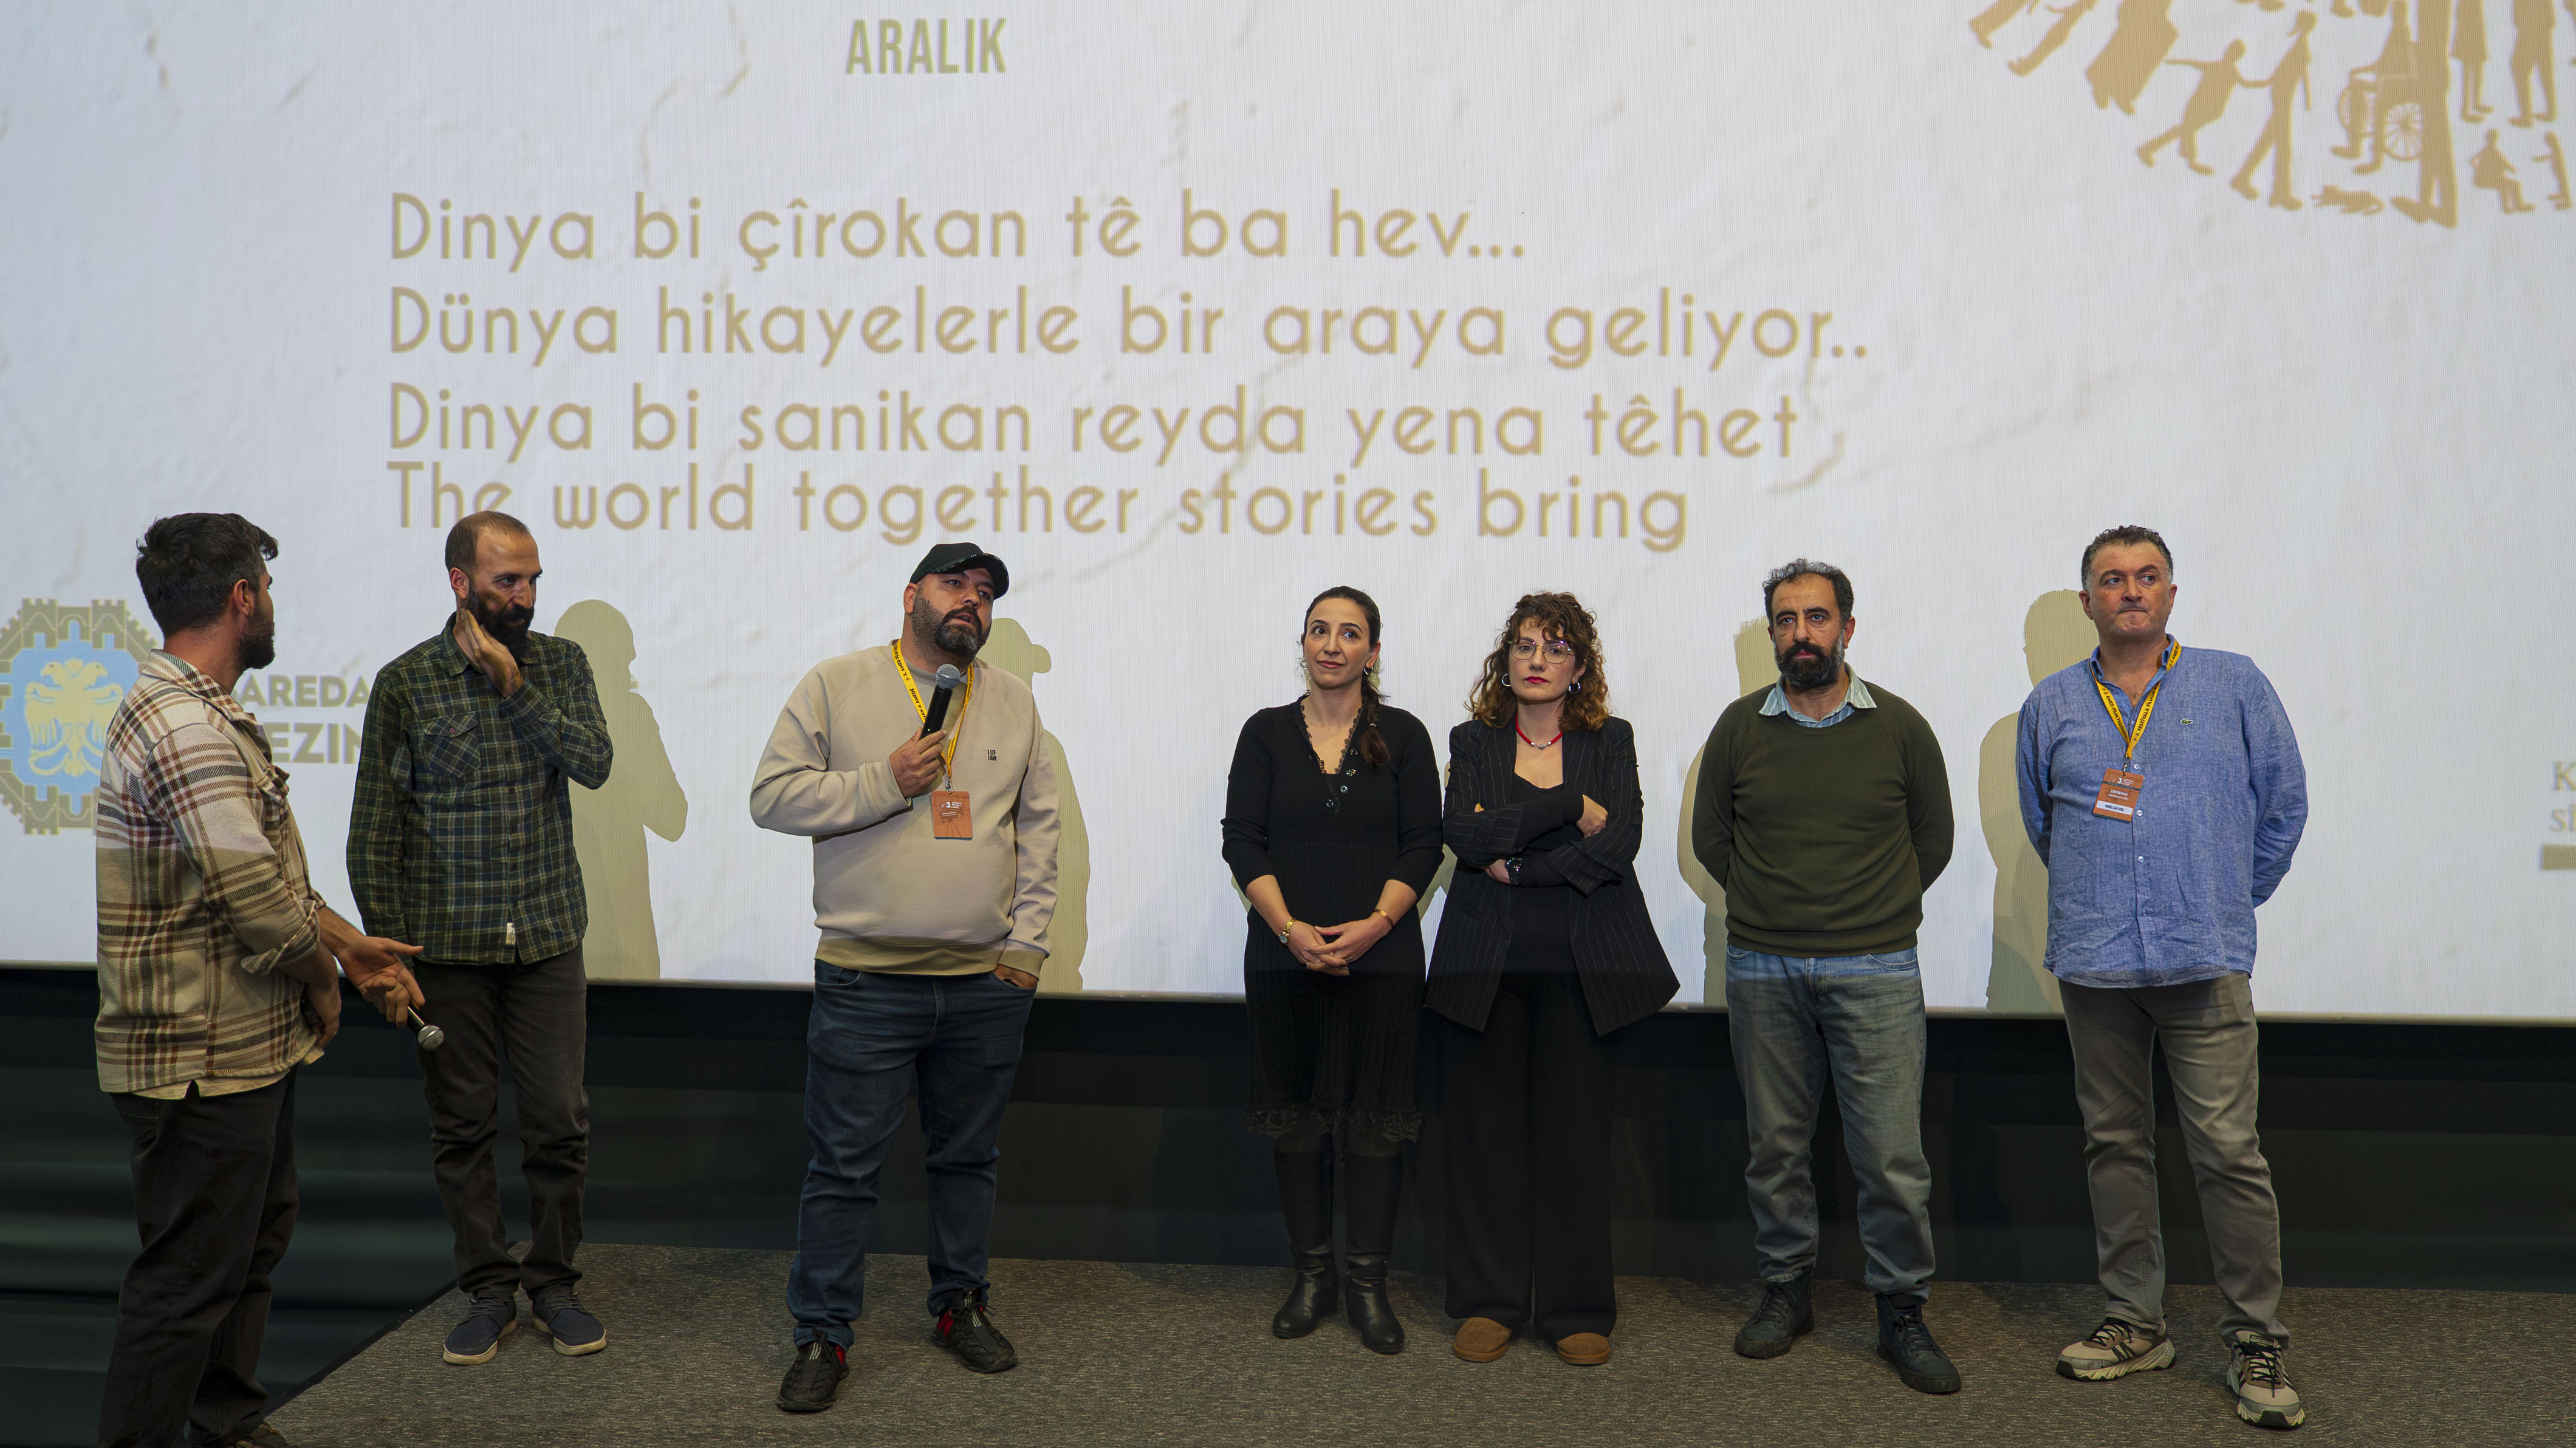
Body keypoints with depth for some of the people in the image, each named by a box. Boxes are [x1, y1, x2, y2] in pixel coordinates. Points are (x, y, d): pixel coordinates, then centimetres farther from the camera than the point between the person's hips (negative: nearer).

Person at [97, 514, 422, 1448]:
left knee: (254, 1240, 22)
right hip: (203, 1064, -11)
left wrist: (350, 944, 14)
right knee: (189, 1276, 0)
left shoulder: (203, 715, 14)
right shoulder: (186, 728, -23)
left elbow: (270, 872, 18)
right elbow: (256, 898, -26)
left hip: (247, 1050, 11)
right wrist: (322, 981, -10)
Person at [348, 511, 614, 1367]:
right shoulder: (405, 683, -3)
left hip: (548, 940, 1)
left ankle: (554, 1284, 21)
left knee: (560, 1121, 4)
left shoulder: (560, 663, 4)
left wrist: (511, 684, -17)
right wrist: (385, 953, -4)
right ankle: (488, 1290, 23)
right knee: (461, 1127, 8)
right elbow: (374, 835, -1)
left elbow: (593, 763, -12)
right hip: (446, 945, -1)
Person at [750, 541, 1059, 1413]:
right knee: (844, 1167, 1)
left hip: (987, 983, 3)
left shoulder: (1013, 701, 10)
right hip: (866, 980, -3)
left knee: (968, 1156, 14)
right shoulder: (835, 686, 1)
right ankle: (822, 1336, 14)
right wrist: (883, 782, -14)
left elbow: (1039, 827, 10)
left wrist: (1027, 944, 3)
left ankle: (962, 1307, 30)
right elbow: (772, 797, -4)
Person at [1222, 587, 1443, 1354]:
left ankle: (1369, 1283, 11)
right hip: (1285, 955, 1)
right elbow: (1243, 843, 0)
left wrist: (1375, 925, -14)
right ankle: (1311, 1274, 17)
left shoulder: (1403, 736, 5)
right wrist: (1290, 927, -13)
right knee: (1295, 1114, 5)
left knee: (1375, 1115, 1)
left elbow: (1423, 847, 0)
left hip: (1381, 956, -1)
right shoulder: (1267, 732, 6)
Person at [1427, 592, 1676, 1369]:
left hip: (1581, 965, 0)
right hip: (1487, 964, 1)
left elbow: (1620, 844, -8)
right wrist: (1569, 807, -12)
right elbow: (1466, 837, -10)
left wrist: (1514, 864, -12)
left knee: (1577, 1131, 2)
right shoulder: (1473, 743, 8)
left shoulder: (1611, 742, 8)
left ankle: (1576, 1308, 14)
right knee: (1487, 1131, 4)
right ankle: (1489, 1303, 15)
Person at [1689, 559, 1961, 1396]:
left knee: (1892, 1154, -3)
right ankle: (1786, 1292, 25)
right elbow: (1709, 837, 15)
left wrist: (1871, 912, 10)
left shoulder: (1898, 726, 1)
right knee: (1775, 1144, 9)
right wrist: (1777, 904, 11)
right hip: (1763, 972, 2)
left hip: (1875, 971, -2)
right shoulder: (1740, 728, 4)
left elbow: (1933, 837, 12)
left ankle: (1903, 1314, 13)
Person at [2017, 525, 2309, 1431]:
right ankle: (2137, 1323, 21)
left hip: (2204, 963, -3)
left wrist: (2229, 903, 13)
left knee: (2228, 1152, -5)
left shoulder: (2233, 685, 4)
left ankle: (2257, 1345, 6)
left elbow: (2282, 802, 9)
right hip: (2093, 964, 3)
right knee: (2115, 1144, 10)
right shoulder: (2051, 705, 10)